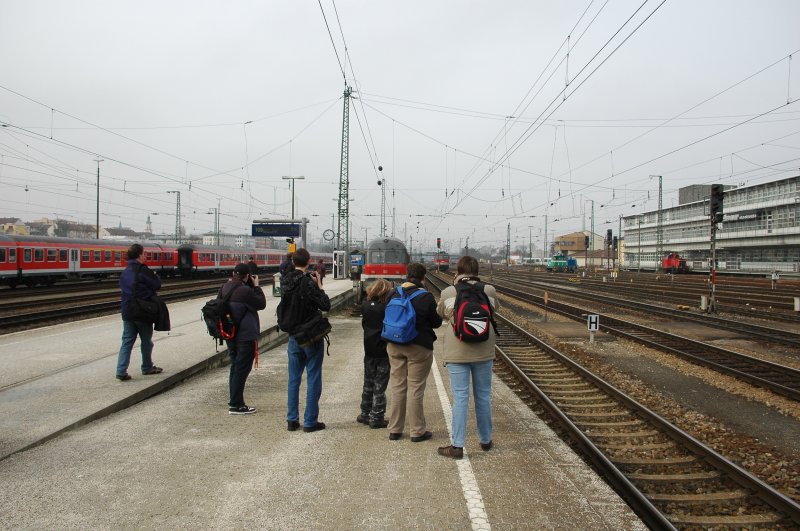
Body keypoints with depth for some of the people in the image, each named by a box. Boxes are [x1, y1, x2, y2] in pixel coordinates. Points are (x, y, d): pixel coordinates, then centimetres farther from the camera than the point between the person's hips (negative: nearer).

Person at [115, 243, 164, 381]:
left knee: (127, 341, 6)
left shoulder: (125, 272, 10)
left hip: (127, 312, 6)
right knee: (146, 341, 10)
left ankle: (121, 371, -3)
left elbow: (122, 287, 17)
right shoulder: (142, 270, -15)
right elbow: (157, 285, -13)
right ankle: (147, 368, 24)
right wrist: (156, 277, 8)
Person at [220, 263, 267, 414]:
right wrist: (256, 286, -3)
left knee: (235, 366, 19)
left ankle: (235, 401, 28)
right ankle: (235, 405, 4)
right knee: (242, 368, 0)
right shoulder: (245, 291, -21)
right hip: (245, 335, -8)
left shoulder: (224, 288, 1)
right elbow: (261, 304, -11)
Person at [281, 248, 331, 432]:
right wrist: (319, 285, -7)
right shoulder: (307, 282, -19)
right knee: (313, 379, 3)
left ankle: (292, 420, 17)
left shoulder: (286, 281, 0)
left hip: (293, 336, 6)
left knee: (294, 379, 13)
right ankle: (310, 421, 7)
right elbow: (325, 305, -17)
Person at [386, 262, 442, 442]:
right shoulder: (426, 297, -15)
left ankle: (394, 430, 20)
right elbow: (436, 322, -5)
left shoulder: (393, 294, -2)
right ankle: (417, 432, 11)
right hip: (419, 347, -4)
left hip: (394, 346, 4)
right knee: (415, 388, 3)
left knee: (397, 387, 13)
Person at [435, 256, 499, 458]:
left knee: (460, 398, 1)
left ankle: (457, 446, 3)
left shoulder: (448, 293, -7)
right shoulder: (489, 290, -3)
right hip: (484, 352, 2)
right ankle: (485, 440, 27)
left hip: (457, 353, -2)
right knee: (483, 396, 14)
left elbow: (440, 313, 11)